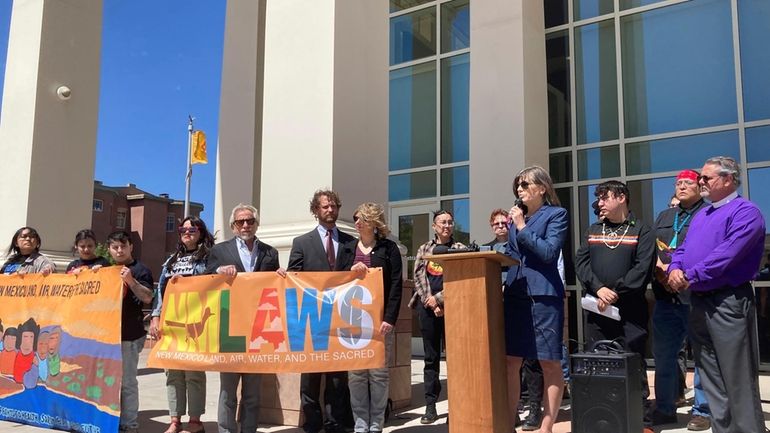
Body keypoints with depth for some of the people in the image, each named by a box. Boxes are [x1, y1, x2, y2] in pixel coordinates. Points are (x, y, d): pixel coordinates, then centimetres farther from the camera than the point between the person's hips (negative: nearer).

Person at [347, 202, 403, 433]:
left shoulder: (388, 248, 3)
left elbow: (396, 285, -3)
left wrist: (389, 318, -11)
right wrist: (350, 271, -8)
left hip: (380, 319, -2)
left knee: (379, 373, 2)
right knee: (355, 374, 3)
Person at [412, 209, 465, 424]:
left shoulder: (459, 249, 6)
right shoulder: (424, 249, 12)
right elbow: (419, 277, 4)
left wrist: (438, 298, -11)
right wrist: (430, 302, -7)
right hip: (428, 307, 2)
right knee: (431, 357, 5)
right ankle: (430, 406, 10)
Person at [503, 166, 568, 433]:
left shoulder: (556, 214, 0)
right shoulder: (517, 216, 18)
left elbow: (549, 252, -12)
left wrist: (522, 228, -10)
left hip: (543, 295, -6)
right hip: (515, 295, 6)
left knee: (549, 363, 2)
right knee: (510, 361, 6)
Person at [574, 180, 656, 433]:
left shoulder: (642, 231, 4)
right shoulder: (592, 231, 17)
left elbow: (642, 268, -8)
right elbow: (581, 262, 5)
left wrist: (616, 292, -15)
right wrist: (598, 288, -11)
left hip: (630, 310, -4)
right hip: (596, 309, 4)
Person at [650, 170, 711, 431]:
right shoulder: (664, 217, 20)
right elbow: (650, 248, 17)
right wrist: (658, 263, -3)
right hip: (666, 297, 6)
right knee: (663, 355, 10)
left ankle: (702, 410, 14)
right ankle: (665, 409, 21)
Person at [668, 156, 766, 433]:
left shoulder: (745, 211, -10)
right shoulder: (701, 215, 19)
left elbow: (727, 254, -21)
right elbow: (683, 249, 16)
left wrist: (690, 276, -15)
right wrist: (675, 269, -6)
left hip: (728, 302, -9)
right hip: (699, 302, 9)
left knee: (738, 379, -3)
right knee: (711, 377, 14)